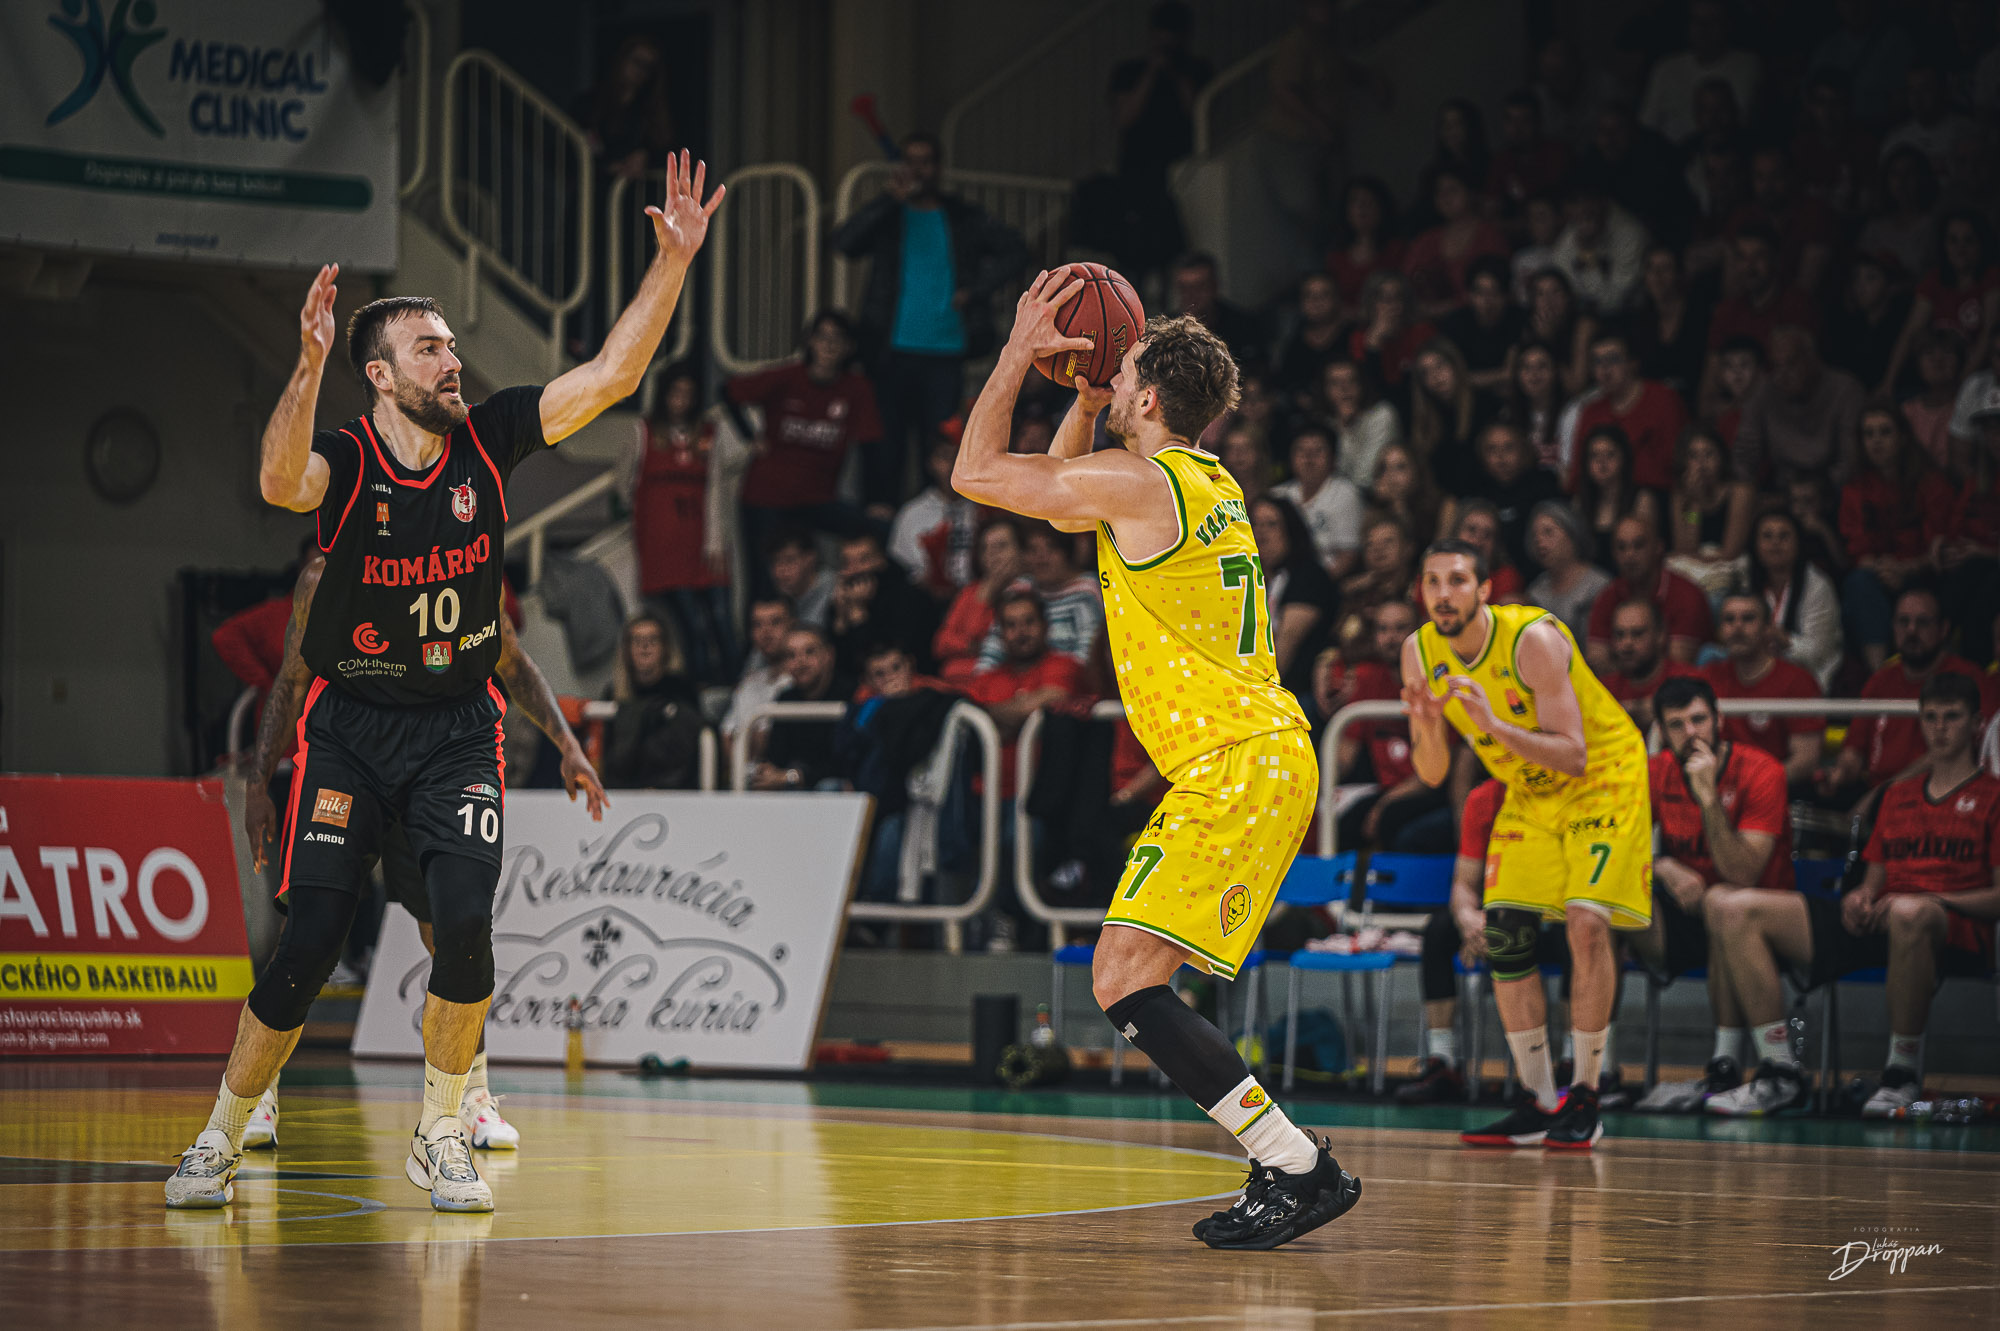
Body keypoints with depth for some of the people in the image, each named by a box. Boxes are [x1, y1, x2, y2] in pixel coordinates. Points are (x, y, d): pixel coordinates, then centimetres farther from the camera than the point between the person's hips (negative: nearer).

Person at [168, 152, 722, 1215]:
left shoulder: (488, 438, -6)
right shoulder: (343, 460, -15)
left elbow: (611, 375, -9)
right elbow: (279, 483, -39)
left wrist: (672, 262, -20)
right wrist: (307, 367, -55)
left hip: (459, 725, 2)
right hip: (351, 726, -2)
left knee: (466, 923, -18)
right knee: (307, 949, -6)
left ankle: (440, 1137, 1)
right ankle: (222, 1139, 14)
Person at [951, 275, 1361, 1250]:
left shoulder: (1139, 482, -12)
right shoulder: (1203, 481, 16)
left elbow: (976, 474, -2)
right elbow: (1060, 494, 35)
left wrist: (1018, 354, 4)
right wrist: (1085, 392, 26)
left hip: (1235, 765, -10)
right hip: (1255, 758, 10)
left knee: (1124, 981, -14)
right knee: (1130, 982, 15)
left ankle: (1301, 1170, -15)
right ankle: (1287, 1170, 17)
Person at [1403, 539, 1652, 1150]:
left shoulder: (1533, 639, -29)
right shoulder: (1420, 652, -10)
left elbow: (1573, 755, -31)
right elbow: (1433, 774, -5)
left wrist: (1493, 724, -43)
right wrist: (1428, 727, -26)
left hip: (1602, 778, -6)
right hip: (1529, 792, 6)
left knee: (1587, 922, -20)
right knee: (1503, 934, -4)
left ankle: (1584, 1100, -11)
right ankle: (1537, 1104, 6)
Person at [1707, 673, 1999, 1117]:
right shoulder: (1899, 794, 29)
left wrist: (1931, 900, -15)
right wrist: (1861, 896, 3)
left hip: (1958, 931, -7)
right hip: (1873, 926, 7)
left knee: (1907, 913, -47)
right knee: (1734, 909, -10)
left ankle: (1903, 1074, -30)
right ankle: (1780, 1075, -18)